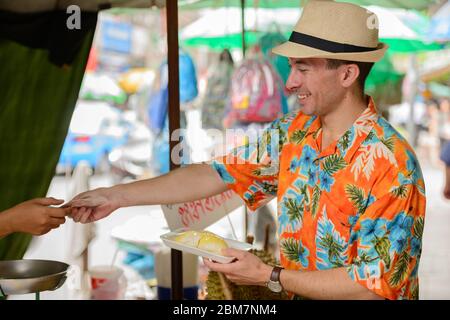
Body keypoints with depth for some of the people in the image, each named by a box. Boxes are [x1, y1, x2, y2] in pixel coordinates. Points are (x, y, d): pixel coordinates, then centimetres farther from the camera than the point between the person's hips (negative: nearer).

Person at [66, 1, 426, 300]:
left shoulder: (391, 163, -20)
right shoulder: (293, 132, 0)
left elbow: (375, 284, -19)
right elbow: (215, 174, 0)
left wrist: (269, 276, -18)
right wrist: (117, 196, -3)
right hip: (295, 293, 5)